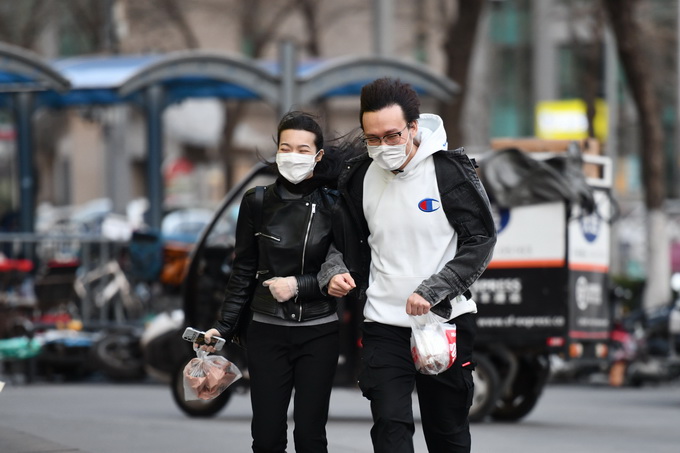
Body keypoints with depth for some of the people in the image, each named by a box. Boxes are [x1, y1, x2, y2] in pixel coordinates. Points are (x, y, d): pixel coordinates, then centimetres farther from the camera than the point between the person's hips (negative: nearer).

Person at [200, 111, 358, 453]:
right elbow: (244, 273, 7)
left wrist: (299, 285, -13)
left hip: (318, 334, -1)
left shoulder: (334, 205, -3)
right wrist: (224, 328, 1)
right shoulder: (257, 203, 1)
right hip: (267, 332, 1)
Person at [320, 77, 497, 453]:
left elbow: (481, 242, -10)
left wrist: (432, 290, -19)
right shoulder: (358, 178, 0)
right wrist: (333, 273, -10)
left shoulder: (450, 172, -11)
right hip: (383, 325, 2)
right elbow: (345, 242, 13)